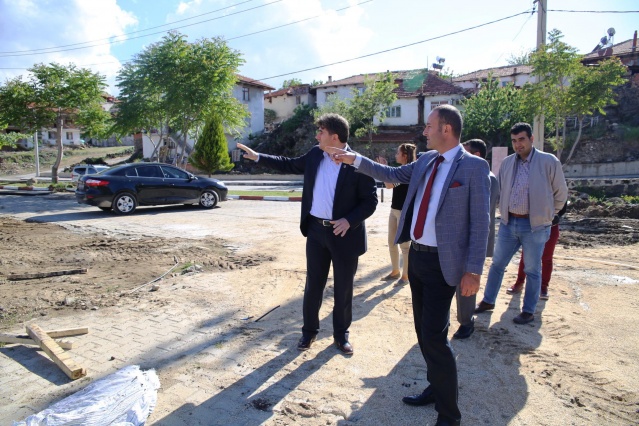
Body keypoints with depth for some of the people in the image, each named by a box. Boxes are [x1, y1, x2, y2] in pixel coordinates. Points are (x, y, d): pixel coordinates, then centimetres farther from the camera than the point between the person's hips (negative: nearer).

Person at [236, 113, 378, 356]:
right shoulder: (315, 155, 3)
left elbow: (370, 201, -11)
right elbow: (290, 165, 17)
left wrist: (349, 221, -24)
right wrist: (257, 156, 15)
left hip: (344, 233, -4)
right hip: (316, 230, 4)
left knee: (343, 288, 10)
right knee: (313, 285, 14)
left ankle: (341, 334, 30)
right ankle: (309, 331, 32)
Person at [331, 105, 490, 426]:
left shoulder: (474, 167, -11)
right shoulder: (425, 160, 9)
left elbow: (480, 222, -13)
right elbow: (392, 175, 21)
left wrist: (474, 269, -16)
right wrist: (355, 160, 16)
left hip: (441, 262, -7)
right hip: (416, 255, 8)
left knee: (434, 336, -6)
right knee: (423, 330, 18)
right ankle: (436, 388, 38)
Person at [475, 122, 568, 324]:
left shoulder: (549, 161, -8)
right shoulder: (507, 163, 5)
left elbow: (561, 194, 1)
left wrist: (545, 215, 5)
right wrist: (504, 211, 12)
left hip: (535, 225, -4)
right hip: (508, 223, 4)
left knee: (532, 270, 8)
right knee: (497, 264, 12)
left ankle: (528, 311, 21)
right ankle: (488, 301, 27)